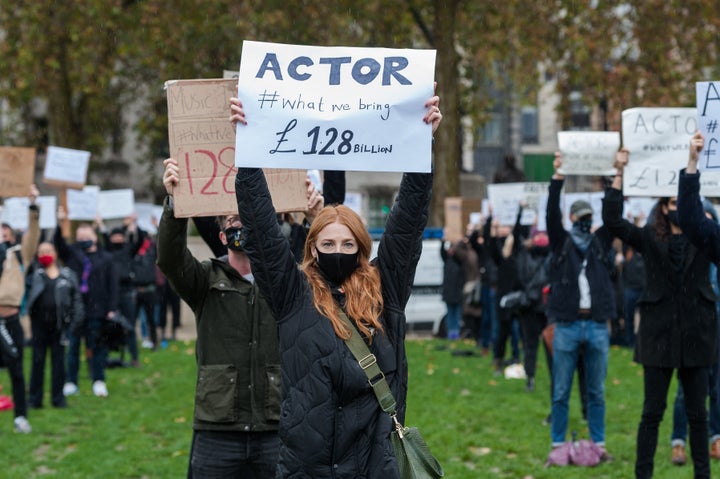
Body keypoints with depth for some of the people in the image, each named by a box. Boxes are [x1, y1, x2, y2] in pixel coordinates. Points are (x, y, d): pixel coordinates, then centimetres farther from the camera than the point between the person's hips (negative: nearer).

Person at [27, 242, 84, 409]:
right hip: (39, 322, 0)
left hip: (59, 323, 0)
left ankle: (58, 398, 13)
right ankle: (35, 399, 9)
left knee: (58, 361, 5)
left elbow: (76, 297, 7)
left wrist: (76, 318, 0)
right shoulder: (34, 274, 7)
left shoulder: (67, 274, 7)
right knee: (38, 360, 4)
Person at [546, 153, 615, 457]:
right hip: (567, 326, -2)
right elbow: (552, 213, -7)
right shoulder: (561, 242, 6)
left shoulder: (601, 243, 12)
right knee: (561, 392, 2)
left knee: (596, 392, 8)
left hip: (597, 326, 2)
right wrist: (557, 177, -18)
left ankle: (598, 444, 13)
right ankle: (558, 445, 7)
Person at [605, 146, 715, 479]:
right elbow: (612, 221, -6)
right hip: (659, 333, -1)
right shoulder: (649, 239, 3)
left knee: (697, 411, 8)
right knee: (652, 411, 3)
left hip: (697, 335, 1)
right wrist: (620, 174, -12)